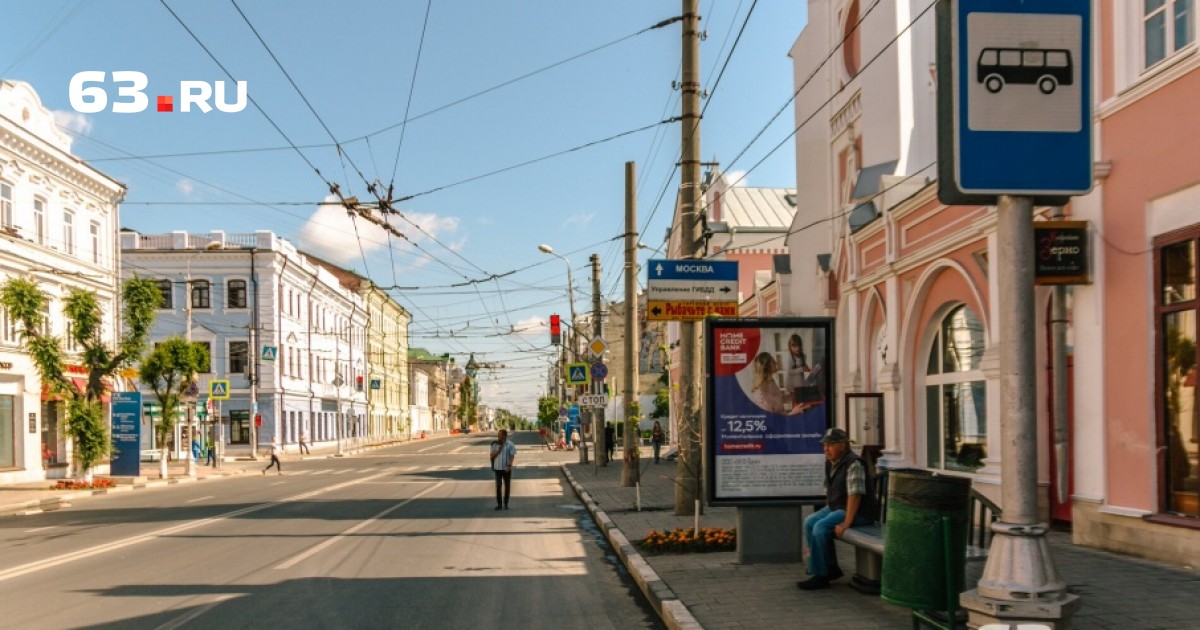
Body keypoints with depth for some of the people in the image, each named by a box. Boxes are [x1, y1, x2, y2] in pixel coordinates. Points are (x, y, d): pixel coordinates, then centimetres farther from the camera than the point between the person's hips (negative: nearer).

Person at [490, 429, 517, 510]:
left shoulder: (510, 445, -4)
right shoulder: (495, 445, 4)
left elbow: (512, 456, -7)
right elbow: (492, 456, 4)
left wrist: (509, 465, -20)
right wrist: (498, 450, -11)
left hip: (507, 469, -1)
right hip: (498, 468, 1)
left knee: (507, 486, 5)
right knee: (498, 485, -2)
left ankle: (506, 503, 16)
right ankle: (499, 504, 4)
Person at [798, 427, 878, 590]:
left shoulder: (853, 464, -21)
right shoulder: (830, 463, 9)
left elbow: (855, 495, -27)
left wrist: (846, 523, -30)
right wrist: (826, 512, 13)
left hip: (859, 512, -10)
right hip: (836, 507, 10)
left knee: (821, 528, -25)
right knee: (809, 523, -5)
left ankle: (820, 576, -16)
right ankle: (831, 569, 3)